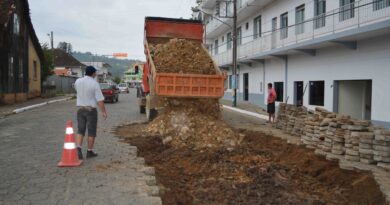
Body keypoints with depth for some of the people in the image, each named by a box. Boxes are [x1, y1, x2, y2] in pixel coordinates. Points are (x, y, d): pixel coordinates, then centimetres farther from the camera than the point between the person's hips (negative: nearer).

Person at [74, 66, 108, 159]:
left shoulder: (78, 81, 1)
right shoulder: (94, 84, -13)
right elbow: (100, 100, -16)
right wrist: (104, 111, -9)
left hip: (80, 109, 4)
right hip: (91, 110, -4)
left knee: (80, 131, 10)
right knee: (91, 132, 8)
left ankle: (78, 149, -6)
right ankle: (89, 151, 15)